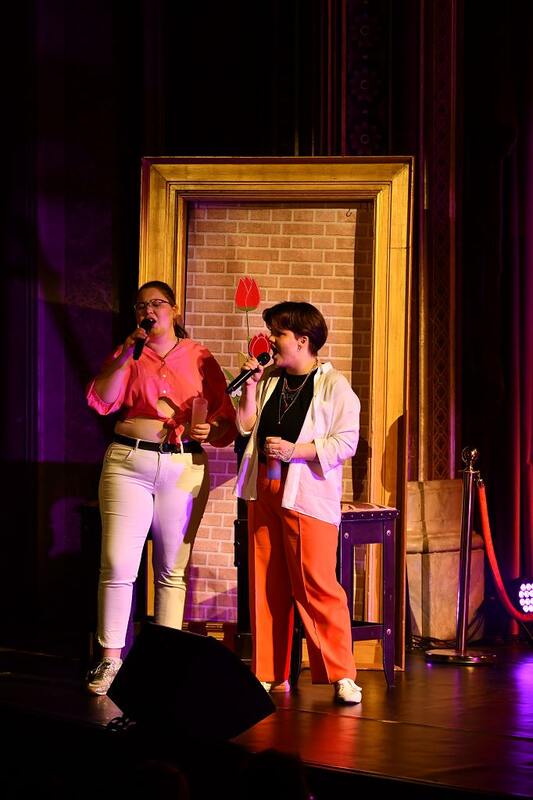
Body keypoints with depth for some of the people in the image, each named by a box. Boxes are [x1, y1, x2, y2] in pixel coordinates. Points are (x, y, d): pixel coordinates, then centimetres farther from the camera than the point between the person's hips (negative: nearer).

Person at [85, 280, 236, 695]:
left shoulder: (199, 358, 8)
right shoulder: (127, 354, 9)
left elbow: (227, 420, 6)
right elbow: (102, 401, -6)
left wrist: (210, 431, -15)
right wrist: (128, 355, -12)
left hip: (185, 469, 0)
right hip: (128, 464, 0)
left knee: (173, 571, 4)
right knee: (117, 566, -7)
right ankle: (110, 659, 0)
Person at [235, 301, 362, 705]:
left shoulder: (334, 385, -4)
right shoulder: (270, 380, 16)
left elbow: (345, 442, -10)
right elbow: (247, 426, 13)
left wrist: (294, 451, -16)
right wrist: (250, 386, 3)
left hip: (308, 495, -6)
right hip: (265, 490, 6)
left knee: (316, 585, -11)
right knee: (266, 585, 6)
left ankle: (342, 675, -6)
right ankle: (271, 674, 12)